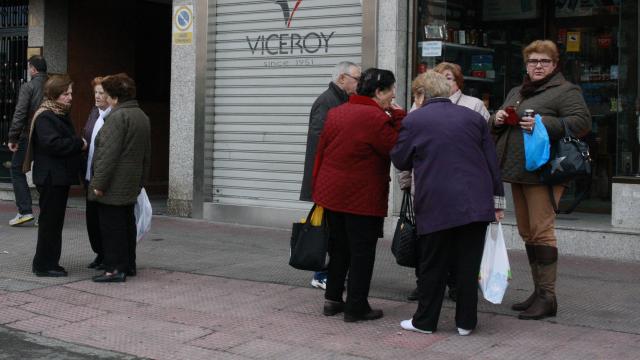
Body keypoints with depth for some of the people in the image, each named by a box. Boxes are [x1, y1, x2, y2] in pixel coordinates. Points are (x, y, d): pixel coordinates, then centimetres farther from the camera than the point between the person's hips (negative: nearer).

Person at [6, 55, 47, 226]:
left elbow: (19, 114, -15)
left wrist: (12, 138, -11)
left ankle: (25, 211, -2)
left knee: (17, 170, 7)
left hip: (28, 137, -5)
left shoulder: (28, 87, -10)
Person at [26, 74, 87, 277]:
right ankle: (44, 265, 4)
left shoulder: (61, 115, 17)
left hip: (61, 177, 10)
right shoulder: (45, 117, -13)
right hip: (50, 178, -10)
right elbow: (52, 144, -25)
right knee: (50, 220, -4)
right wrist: (79, 144, -17)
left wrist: (78, 144, 3)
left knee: (55, 221, 13)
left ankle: (50, 263, 20)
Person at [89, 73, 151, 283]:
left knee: (111, 226, -4)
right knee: (127, 223, 16)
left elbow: (109, 154, -21)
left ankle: (115, 269, -1)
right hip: (131, 186, 9)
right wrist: (141, 180, 24)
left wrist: (99, 183, -18)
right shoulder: (142, 117, 14)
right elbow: (146, 154, 19)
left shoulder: (117, 117, -16)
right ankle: (129, 265, 23)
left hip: (113, 187, -9)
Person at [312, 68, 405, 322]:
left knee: (338, 248, 18)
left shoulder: (335, 113, 9)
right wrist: (398, 118, -6)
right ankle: (356, 307, 9)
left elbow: (321, 151, 12)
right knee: (362, 252, 3)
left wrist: (317, 188, 18)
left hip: (331, 195, 8)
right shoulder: (376, 118, -16)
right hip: (362, 199, -7)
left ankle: (332, 299, 25)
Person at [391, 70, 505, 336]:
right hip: (476, 203, 3)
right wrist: (497, 200, 14)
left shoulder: (413, 120, -1)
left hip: (436, 204, -3)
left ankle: (425, 321, 17)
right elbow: (492, 161, 9)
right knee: (469, 264, 9)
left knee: (432, 265, 8)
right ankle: (466, 321, 15)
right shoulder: (474, 117, 9)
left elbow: (400, 161, 6)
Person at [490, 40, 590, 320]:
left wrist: (543, 124, -24)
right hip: (518, 171, 8)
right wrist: (497, 119, 1)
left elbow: (581, 122, -14)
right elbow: (495, 128, 25)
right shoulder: (516, 93, 22)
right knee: (527, 232, 12)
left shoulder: (565, 91, -2)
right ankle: (538, 291, 21)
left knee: (541, 230, -10)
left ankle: (547, 297, -4)